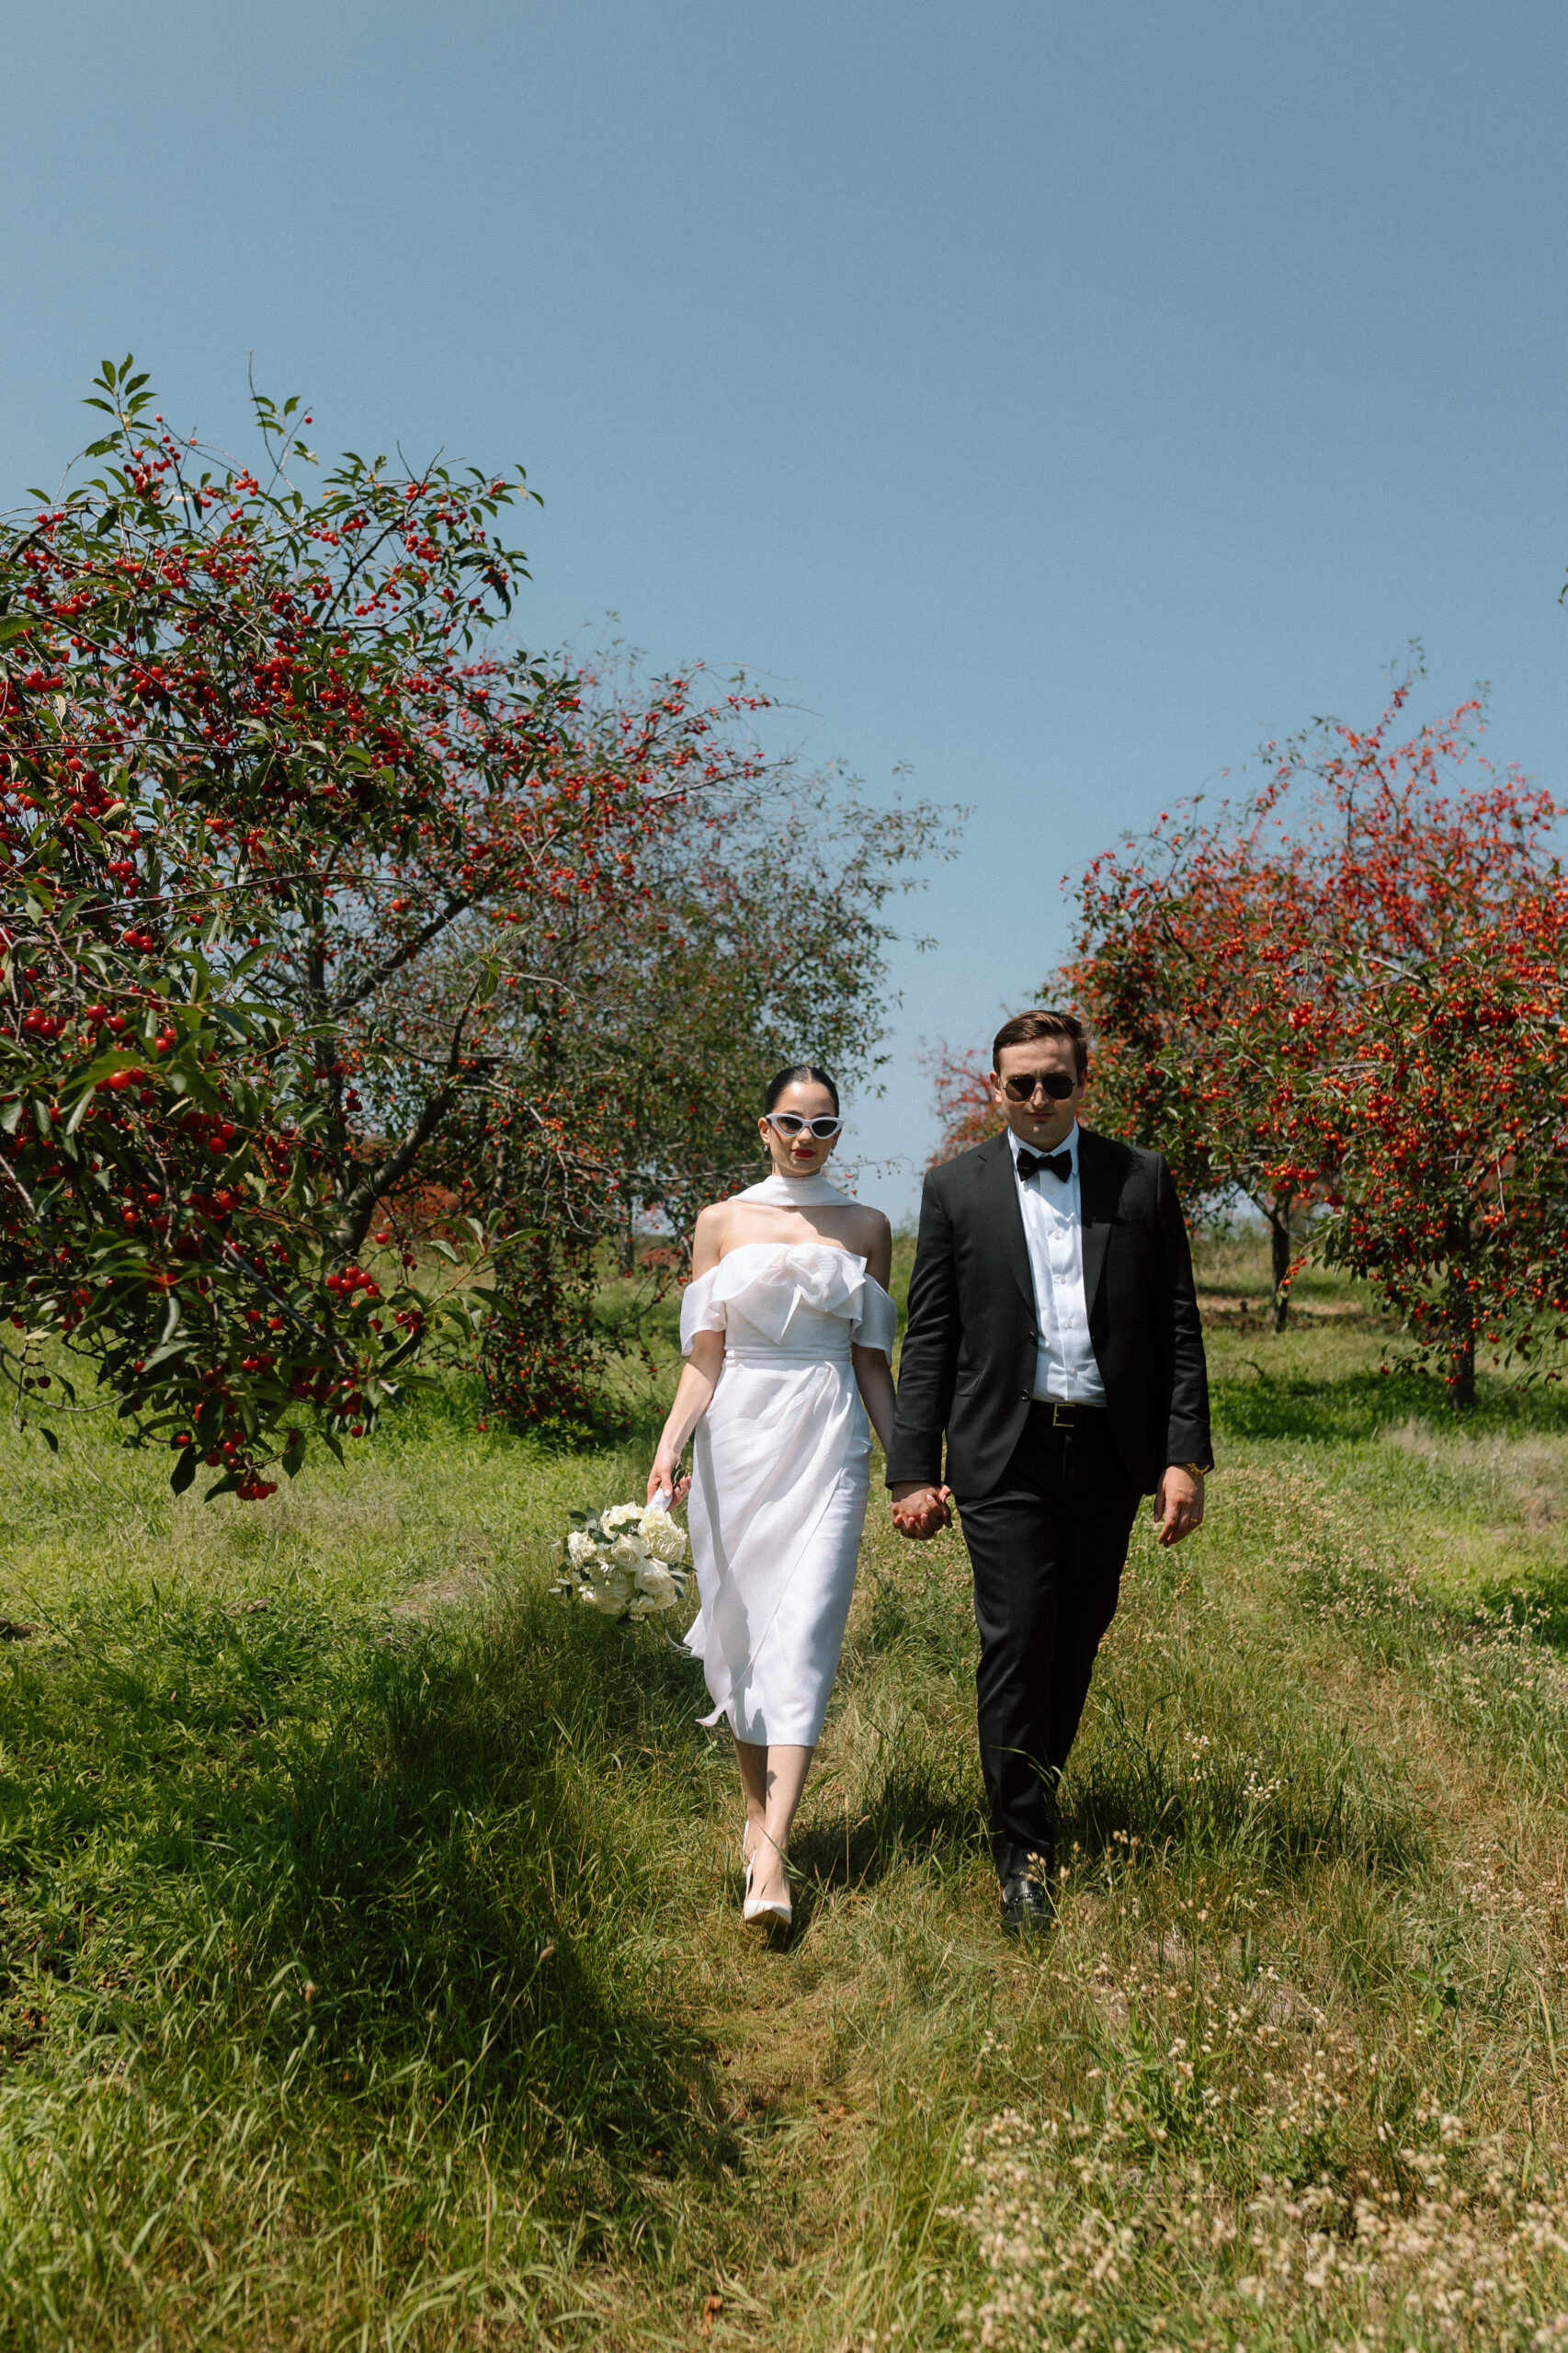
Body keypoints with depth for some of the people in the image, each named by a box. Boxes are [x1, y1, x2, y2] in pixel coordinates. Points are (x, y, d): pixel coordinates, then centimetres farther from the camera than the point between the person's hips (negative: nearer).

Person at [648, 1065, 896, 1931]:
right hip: (738, 1439, 1)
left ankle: (771, 1858, -10)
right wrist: (669, 1447, -10)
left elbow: (872, 1360, 10)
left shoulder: (866, 1228, 8)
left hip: (827, 1444, -1)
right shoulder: (722, 1222, 7)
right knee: (738, 1629, 7)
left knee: (802, 1636, -9)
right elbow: (704, 1358, 3)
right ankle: (758, 1806, 27)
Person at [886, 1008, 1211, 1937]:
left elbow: (1178, 1327, 5)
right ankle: (1023, 1852, 8)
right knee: (1018, 1643, -5)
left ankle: (1038, 1796, 34)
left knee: (1078, 1642, 12)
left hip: (1108, 1452, 2)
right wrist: (913, 1471, -1)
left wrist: (1186, 1454, -2)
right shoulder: (957, 1188, 3)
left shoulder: (1142, 1178, 6)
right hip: (1005, 1453, -2)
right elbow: (929, 1340, 3)